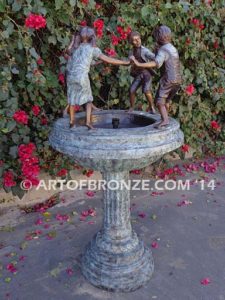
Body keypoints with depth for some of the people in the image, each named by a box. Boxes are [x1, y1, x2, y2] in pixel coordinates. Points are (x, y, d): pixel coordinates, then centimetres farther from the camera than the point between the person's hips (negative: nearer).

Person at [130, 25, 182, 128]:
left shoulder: (163, 49, -10)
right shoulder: (173, 48, 18)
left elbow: (156, 63, -26)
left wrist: (139, 64, -32)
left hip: (168, 80, -9)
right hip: (177, 80, 9)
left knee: (159, 100, -11)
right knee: (166, 100, 21)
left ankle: (165, 120, -25)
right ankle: (165, 116, 32)